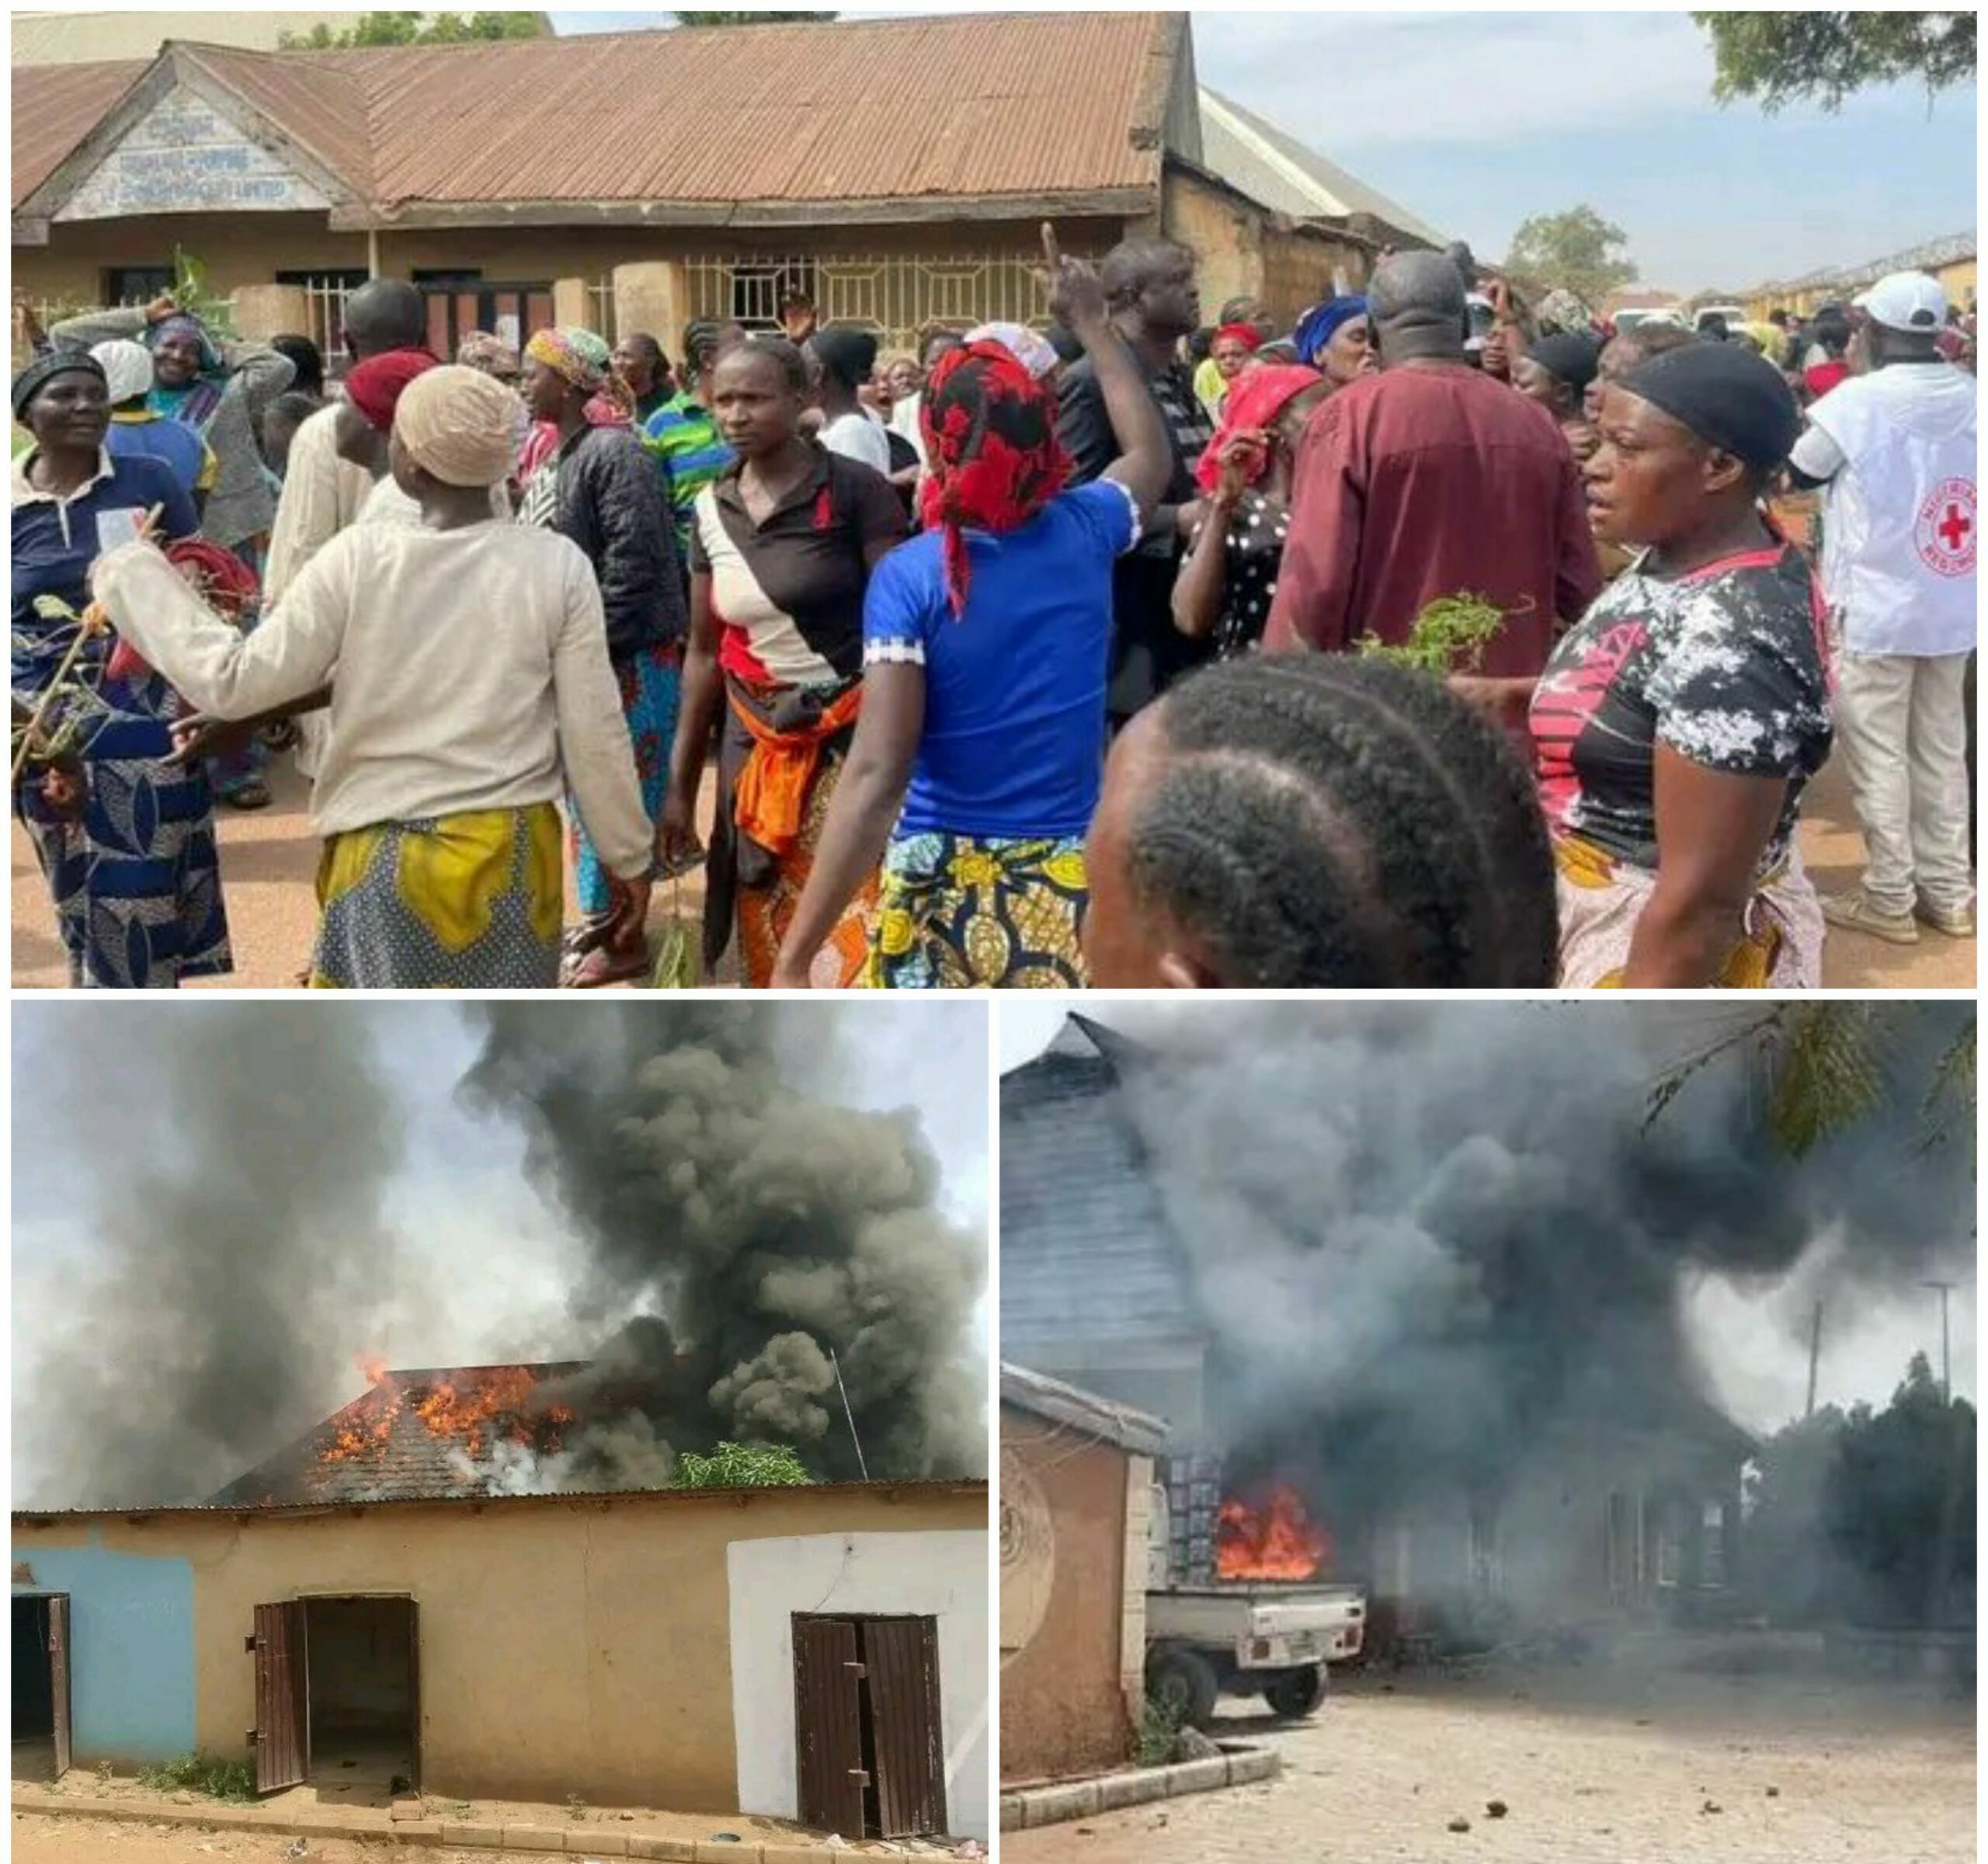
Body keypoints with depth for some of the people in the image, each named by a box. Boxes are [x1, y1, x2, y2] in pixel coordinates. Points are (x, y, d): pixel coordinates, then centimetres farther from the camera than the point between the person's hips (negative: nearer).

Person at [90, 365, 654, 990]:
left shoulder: (357, 560, -11)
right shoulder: (557, 565, -9)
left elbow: (235, 682, -5)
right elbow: (595, 736, -5)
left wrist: (129, 569, 6)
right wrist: (629, 856, 9)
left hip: (388, 858, -1)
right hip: (514, 852, 1)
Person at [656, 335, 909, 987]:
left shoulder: (854, 491, -8)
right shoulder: (711, 508, 8)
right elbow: (704, 652, 15)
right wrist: (680, 786, 15)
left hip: (848, 745, -5)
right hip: (755, 750, 5)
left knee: (850, 942, -11)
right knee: (769, 951, 10)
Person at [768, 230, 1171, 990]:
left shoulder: (910, 577, -10)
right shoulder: (1084, 533, 0)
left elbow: (877, 775, -18)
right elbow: (1153, 455, 26)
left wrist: (794, 959, -19)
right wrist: (1091, 321, 33)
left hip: (940, 884, -2)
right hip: (1066, 883, 2)